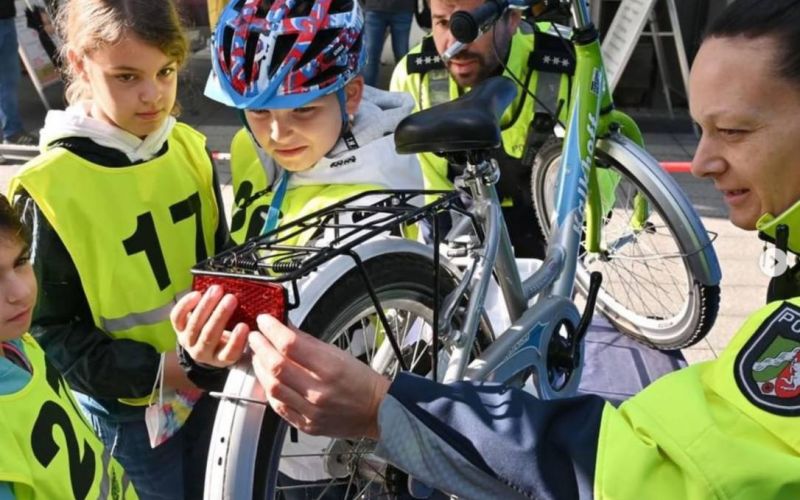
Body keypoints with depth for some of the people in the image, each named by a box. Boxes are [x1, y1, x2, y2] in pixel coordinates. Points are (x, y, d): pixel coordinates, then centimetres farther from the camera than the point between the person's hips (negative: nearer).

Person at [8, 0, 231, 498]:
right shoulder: (51, 188, -20)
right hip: (127, 408, -5)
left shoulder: (190, 149, -4)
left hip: (208, 384, 5)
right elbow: (46, 329, -14)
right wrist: (153, 369, -22)